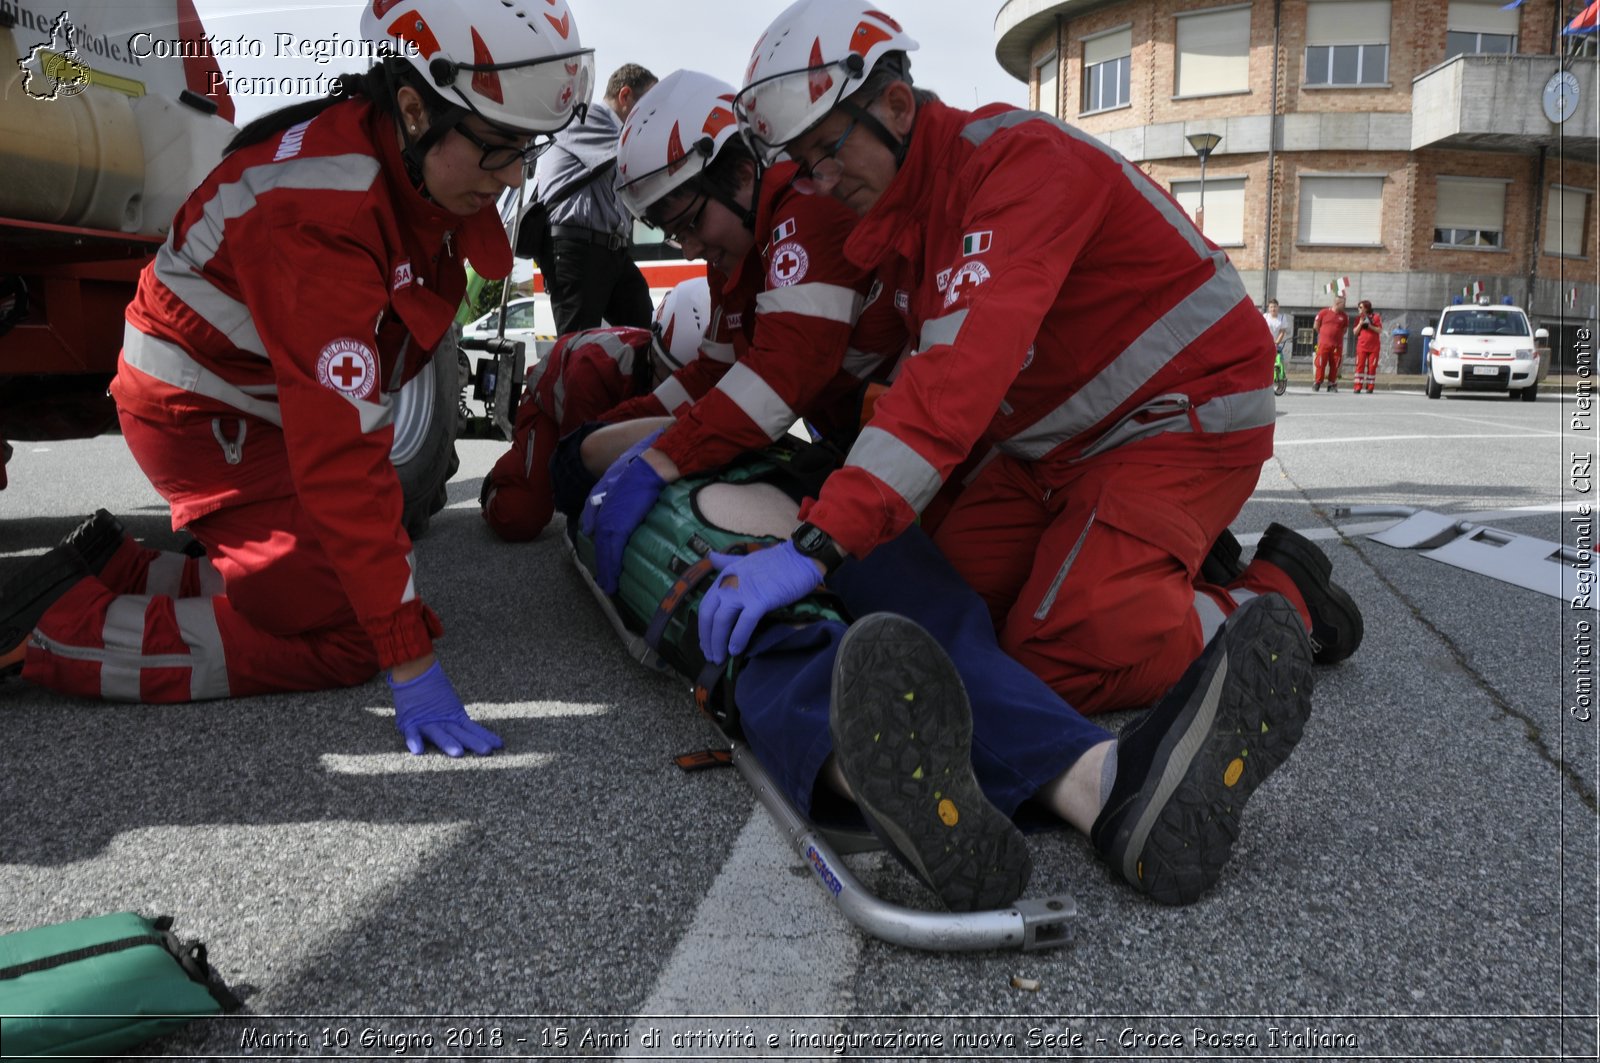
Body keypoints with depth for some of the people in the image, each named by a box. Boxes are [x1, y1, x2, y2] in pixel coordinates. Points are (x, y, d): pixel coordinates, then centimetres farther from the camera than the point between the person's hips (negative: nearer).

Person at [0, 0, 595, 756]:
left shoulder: (419, 160, -8)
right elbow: (340, 454, -38)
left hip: (272, 400, 9)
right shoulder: (319, 211, -34)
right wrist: (411, 661, -37)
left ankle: (115, 572, 16)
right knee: (340, 637, -12)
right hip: (206, 415, -9)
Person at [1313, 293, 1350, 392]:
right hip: (1323, 343, -2)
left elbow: (1345, 330, 19)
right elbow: (1316, 325, 10)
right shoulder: (1324, 312, 0)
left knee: (1334, 365, 2)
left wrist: (1337, 335, 12)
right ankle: (1317, 383, 5)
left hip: (1337, 345, 2)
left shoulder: (1345, 316, 6)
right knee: (1321, 364, -4)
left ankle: (1332, 385, 10)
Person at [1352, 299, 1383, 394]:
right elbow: (1355, 332, 5)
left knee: (1372, 366, -1)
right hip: (1362, 346, 1)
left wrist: (1370, 326, -15)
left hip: (1374, 346, -1)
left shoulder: (1376, 316, 2)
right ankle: (1358, 387, -5)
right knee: (1360, 366, -5)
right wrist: (1360, 323, -10)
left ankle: (1370, 387, 5)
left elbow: (1379, 330, -3)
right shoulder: (1359, 318, 9)